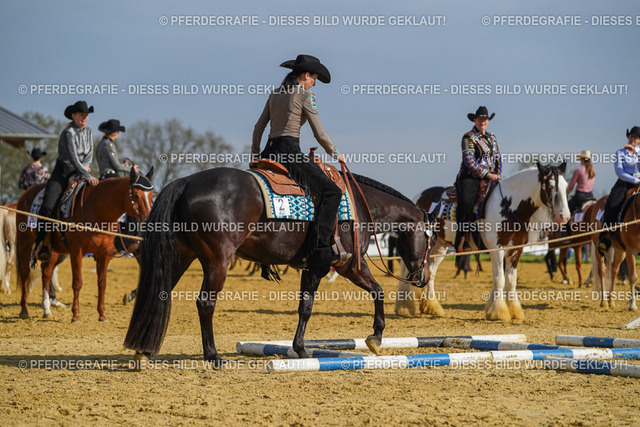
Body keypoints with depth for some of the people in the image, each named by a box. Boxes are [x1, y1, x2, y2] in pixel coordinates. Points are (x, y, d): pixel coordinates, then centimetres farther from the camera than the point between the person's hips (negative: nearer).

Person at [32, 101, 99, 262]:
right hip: (63, 171, -7)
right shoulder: (68, 133, -15)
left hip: (81, 171, 7)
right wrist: (87, 176, -29)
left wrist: (86, 165, -9)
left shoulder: (87, 130, 8)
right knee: (47, 206, -24)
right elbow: (73, 158, -22)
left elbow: (90, 153, 13)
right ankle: (40, 244, -20)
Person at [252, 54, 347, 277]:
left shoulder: (275, 94, 17)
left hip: (270, 151, 8)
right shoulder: (304, 95, -4)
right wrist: (335, 154, 10)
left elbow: (259, 127, 18)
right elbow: (319, 134, -4)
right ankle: (319, 251, -24)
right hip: (289, 150, -8)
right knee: (331, 192, -11)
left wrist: (255, 155, 27)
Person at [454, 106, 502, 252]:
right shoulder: (468, 138, -3)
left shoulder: (492, 137, 18)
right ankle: (462, 240, -25)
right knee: (466, 202, -27)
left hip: (489, 177, 7)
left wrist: (497, 174, 7)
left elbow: (498, 158, 24)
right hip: (470, 177, -7)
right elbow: (469, 162, -11)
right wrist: (487, 175, -16)